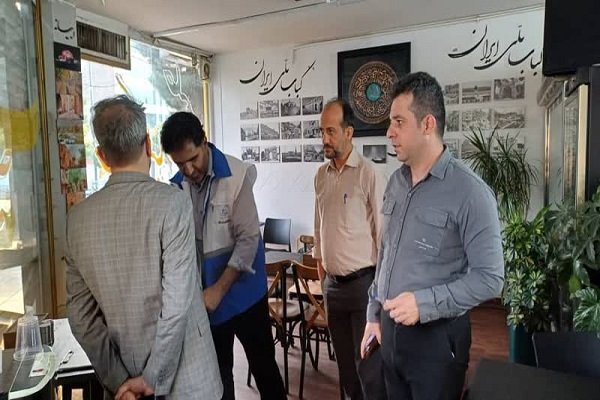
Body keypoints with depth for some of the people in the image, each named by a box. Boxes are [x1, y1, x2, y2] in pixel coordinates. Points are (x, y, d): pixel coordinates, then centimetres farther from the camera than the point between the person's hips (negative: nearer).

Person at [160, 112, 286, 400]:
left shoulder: (238, 175, -16)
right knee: (216, 370, 20)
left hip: (242, 290, -3)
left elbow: (249, 239, -17)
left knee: (262, 363, 12)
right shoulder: (176, 185, -5)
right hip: (203, 294, 4)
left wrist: (219, 289, -19)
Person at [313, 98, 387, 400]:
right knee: (344, 361, 19)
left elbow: (382, 231, -11)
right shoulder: (321, 175, 6)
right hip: (332, 283, 6)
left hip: (363, 282, -6)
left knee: (368, 364, 4)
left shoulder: (368, 174, -13)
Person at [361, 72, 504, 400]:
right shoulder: (395, 182, 4)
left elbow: (489, 278, -16)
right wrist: (374, 313, 13)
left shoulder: (469, 192, -17)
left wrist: (424, 303, -24)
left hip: (436, 336, -6)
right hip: (389, 329, 6)